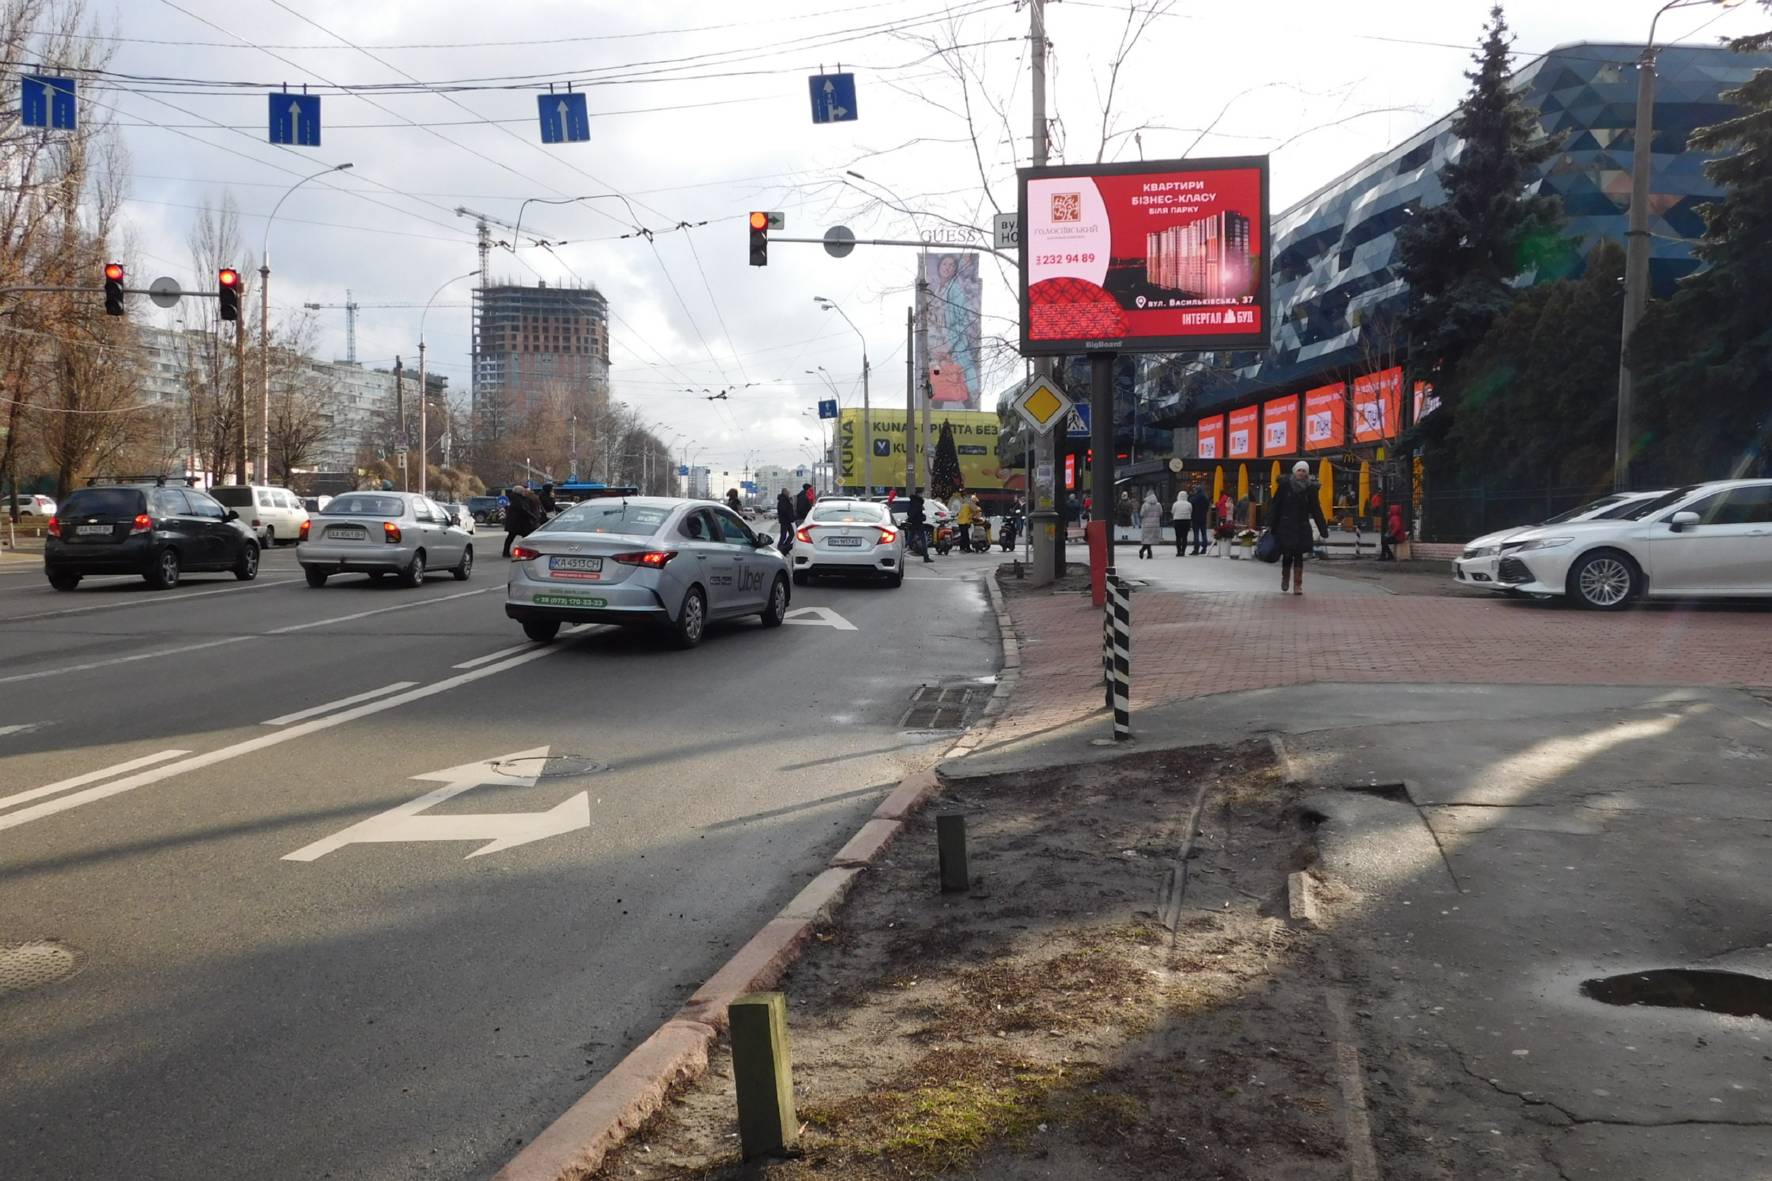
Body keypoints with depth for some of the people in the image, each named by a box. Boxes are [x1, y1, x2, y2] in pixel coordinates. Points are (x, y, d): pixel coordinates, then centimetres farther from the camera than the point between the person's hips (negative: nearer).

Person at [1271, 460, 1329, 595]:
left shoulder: (1310, 489, 3)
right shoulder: (1285, 485, -1)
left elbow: (1316, 511, 4)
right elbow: (1276, 507, 1)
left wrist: (1323, 531, 0)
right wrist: (1273, 528, -2)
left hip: (1302, 527, 1)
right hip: (1286, 526, -1)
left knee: (1299, 555, -2)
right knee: (1287, 554, 0)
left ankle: (1298, 585, 1)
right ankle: (1285, 578, 26)